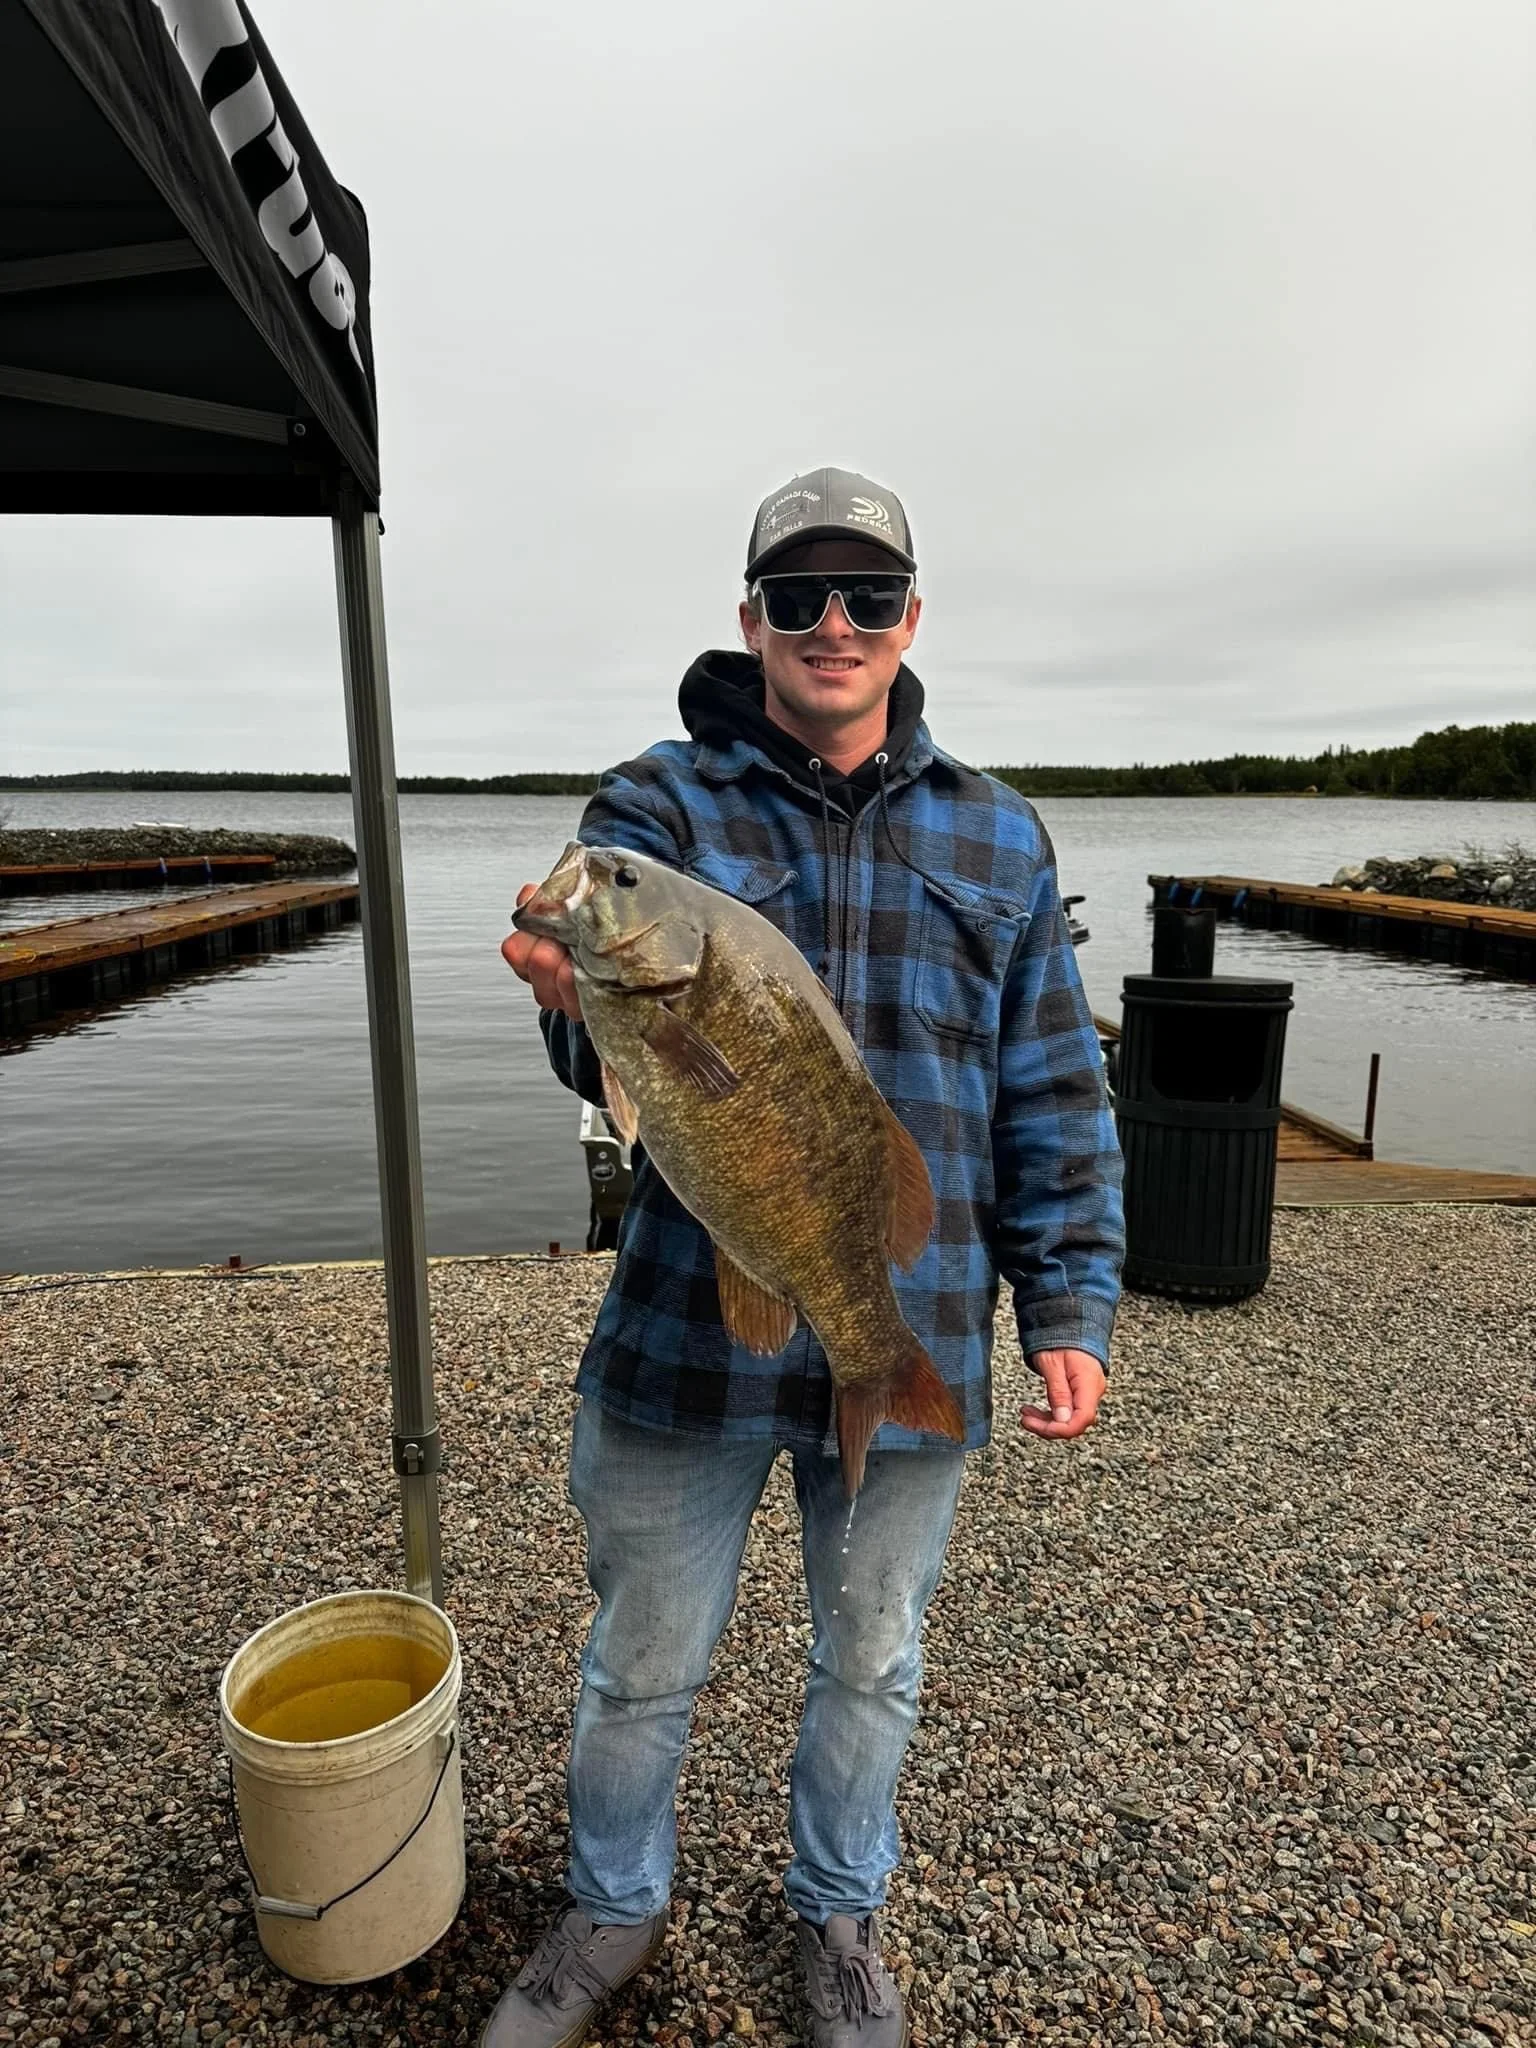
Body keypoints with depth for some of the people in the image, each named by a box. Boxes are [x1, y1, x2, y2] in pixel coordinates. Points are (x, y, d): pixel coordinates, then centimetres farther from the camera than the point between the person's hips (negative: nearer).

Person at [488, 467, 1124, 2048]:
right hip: (689, 1339, -1)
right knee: (641, 1667, 18)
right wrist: (587, 1002, -41)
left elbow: (1051, 1100, 5)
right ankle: (613, 1912, 49)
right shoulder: (660, 805, -4)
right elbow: (624, 1059, -18)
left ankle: (839, 1913, 52)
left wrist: (1069, 1308, 0)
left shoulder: (996, 838, 2)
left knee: (871, 1664, 22)